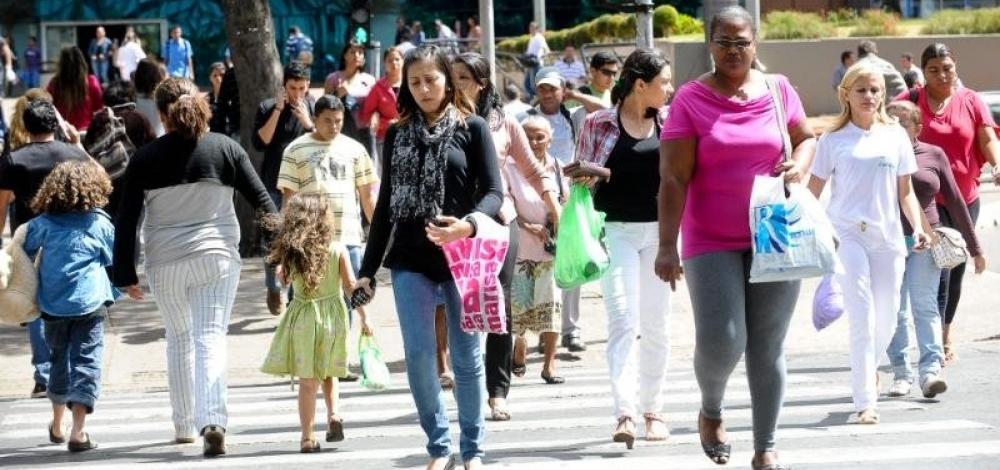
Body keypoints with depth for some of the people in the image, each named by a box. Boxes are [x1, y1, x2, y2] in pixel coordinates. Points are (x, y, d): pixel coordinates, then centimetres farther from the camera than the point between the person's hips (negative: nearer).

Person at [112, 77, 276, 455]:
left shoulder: (145, 158, -1)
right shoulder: (224, 148, -1)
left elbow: (126, 220, 0)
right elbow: (261, 200, 1)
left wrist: (125, 274, 6)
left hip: (165, 262, 1)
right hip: (217, 257, -1)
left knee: (178, 339, 18)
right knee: (211, 339, -5)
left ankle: (184, 425, 25)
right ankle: (213, 421, -23)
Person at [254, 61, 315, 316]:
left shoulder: (314, 108, 3)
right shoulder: (267, 108, 0)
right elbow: (260, 142, -12)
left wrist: (308, 123, -17)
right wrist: (277, 110, -16)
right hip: (275, 186, 0)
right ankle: (274, 290, 21)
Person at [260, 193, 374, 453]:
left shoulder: (291, 253, -7)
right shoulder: (337, 249, -7)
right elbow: (351, 286, -6)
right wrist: (364, 318, -1)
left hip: (303, 318, -1)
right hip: (333, 316, 1)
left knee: (307, 380, 3)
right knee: (328, 373, 22)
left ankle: (308, 437, 2)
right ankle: (333, 415, 2)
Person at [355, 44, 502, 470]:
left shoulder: (472, 128, 1)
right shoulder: (398, 135, 11)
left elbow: (493, 192, -5)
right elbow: (386, 204, 14)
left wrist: (469, 224, -26)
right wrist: (368, 269, 11)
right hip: (411, 261, 2)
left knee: (466, 357, 4)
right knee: (418, 355, -4)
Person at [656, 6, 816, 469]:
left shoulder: (778, 89, 5)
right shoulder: (690, 99, -4)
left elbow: (807, 139, 19)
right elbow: (673, 178, -8)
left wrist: (799, 165, -5)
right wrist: (667, 246, -13)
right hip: (712, 241, -2)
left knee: (768, 346, 5)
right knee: (720, 341, -12)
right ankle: (711, 410, 20)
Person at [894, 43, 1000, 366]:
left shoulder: (970, 101, 4)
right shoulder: (910, 101, -2)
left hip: (965, 198, 3)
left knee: (956, 269, 14)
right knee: (938, 269, -14)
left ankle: (946, 335, 32)